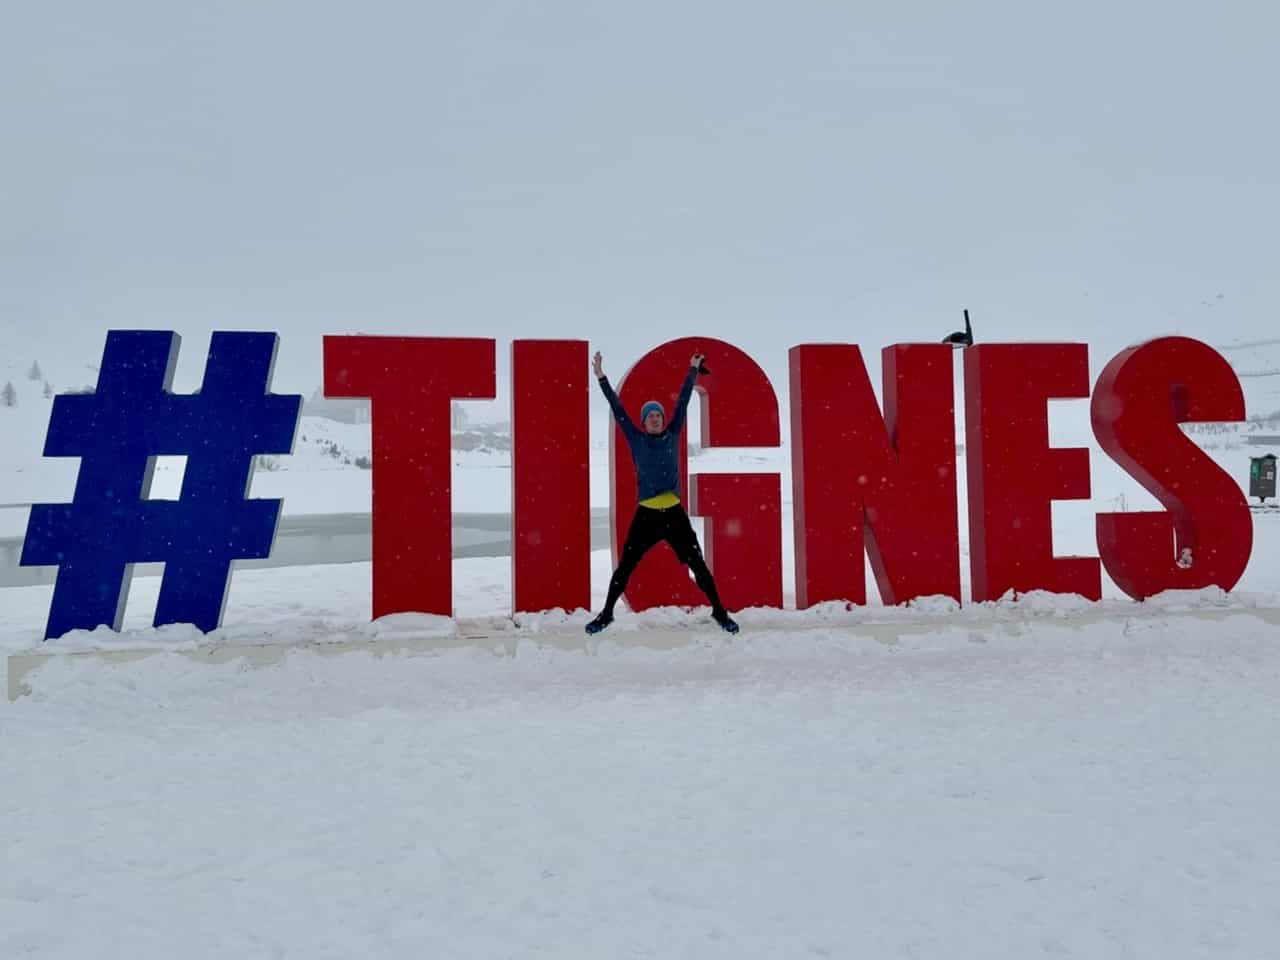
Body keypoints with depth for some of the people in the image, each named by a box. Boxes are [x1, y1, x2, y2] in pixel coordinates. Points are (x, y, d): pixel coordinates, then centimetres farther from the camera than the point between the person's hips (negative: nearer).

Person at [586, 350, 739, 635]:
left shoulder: (672, 435, 6)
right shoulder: (636, 439, 3)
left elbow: (683, 401, 9)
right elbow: (617, 409, 0)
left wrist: (692, 371, 12)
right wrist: (601, 378, -3)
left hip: (674, 513, 1)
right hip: (646, 514, -1)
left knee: (698, 564, 4)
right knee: (624, 567, 3)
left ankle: (719, 612, 16)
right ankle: (606, 614, 17)